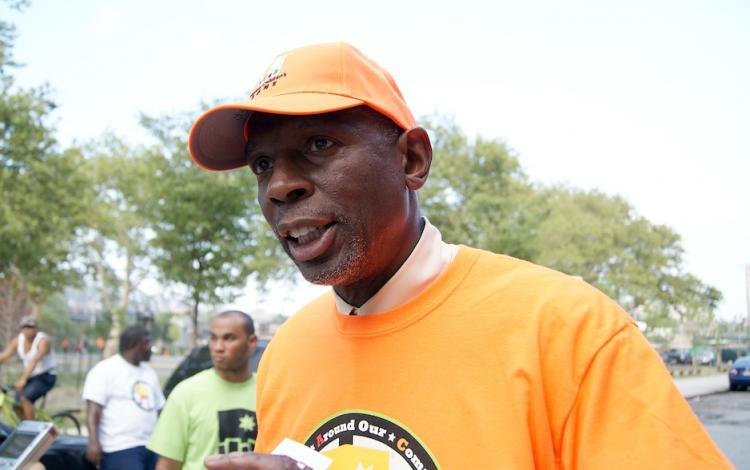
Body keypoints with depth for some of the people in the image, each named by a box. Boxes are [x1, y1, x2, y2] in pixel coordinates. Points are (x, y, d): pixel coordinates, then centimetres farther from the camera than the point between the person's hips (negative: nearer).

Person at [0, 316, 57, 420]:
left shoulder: (43, 340, -21)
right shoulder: (17, 340, -3)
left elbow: (35, 360, -35)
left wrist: (23, 379, -46)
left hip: (46, 377, -6)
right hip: (31, 377, 6)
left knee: (24, 399, -25)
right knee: (17, 406, -5)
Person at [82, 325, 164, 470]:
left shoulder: (149, 373, 18)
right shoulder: (106, 370, -6)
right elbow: (93, 410, -14)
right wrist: (93, 441, -24)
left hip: (150, 448, 8)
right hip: (121, 449, -8)